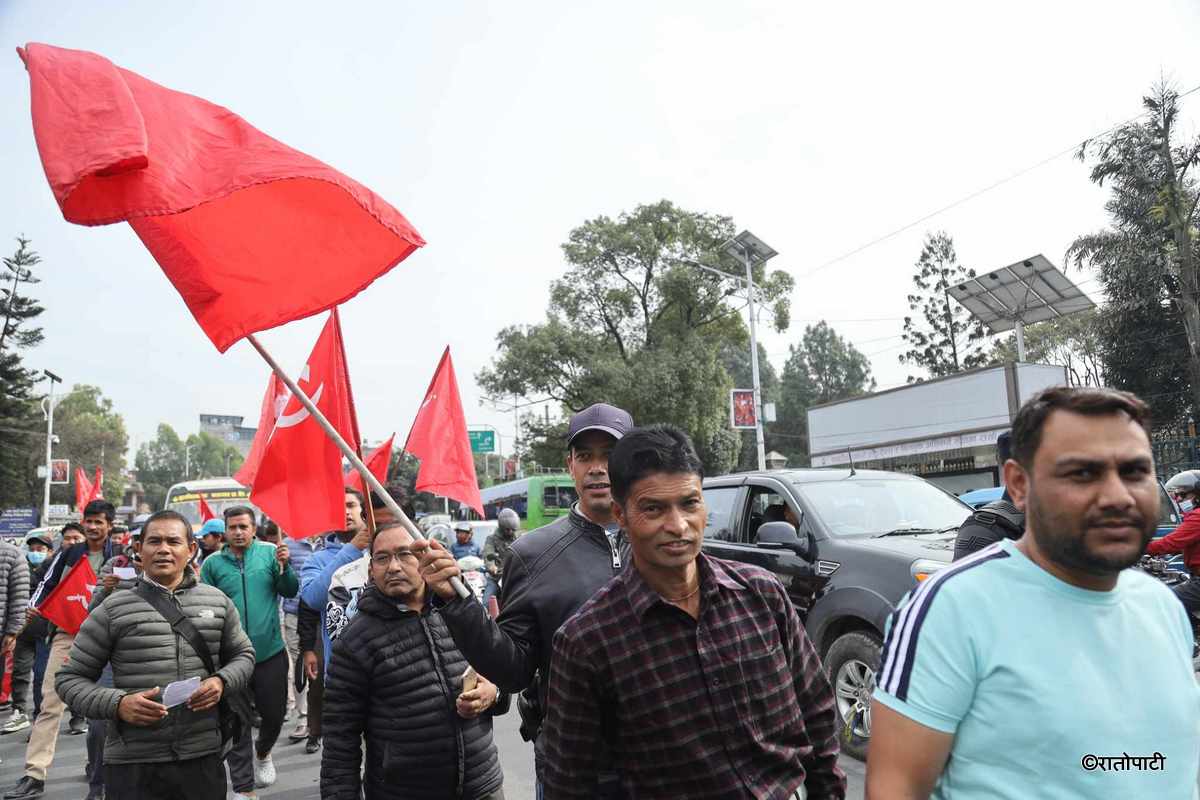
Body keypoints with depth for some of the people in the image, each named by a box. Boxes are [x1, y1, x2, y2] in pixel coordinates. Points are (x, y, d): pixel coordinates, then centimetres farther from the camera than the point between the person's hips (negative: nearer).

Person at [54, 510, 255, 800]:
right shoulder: (113, 609, -2)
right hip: (133, 764, -2)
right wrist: (116, 704, -14)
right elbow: (70, 679, 3)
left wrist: (221, 681, -5)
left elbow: (243, 654, 16)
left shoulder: (218, 602, 5)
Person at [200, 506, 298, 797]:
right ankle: (244, 789, 20)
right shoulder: (212, 563, -1)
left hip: (270, 653, 1)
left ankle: (262, 753, 45)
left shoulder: (269, 552, -2)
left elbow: (290, 591, -4)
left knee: (274, 715, 13)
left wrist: (284, 566, -20)